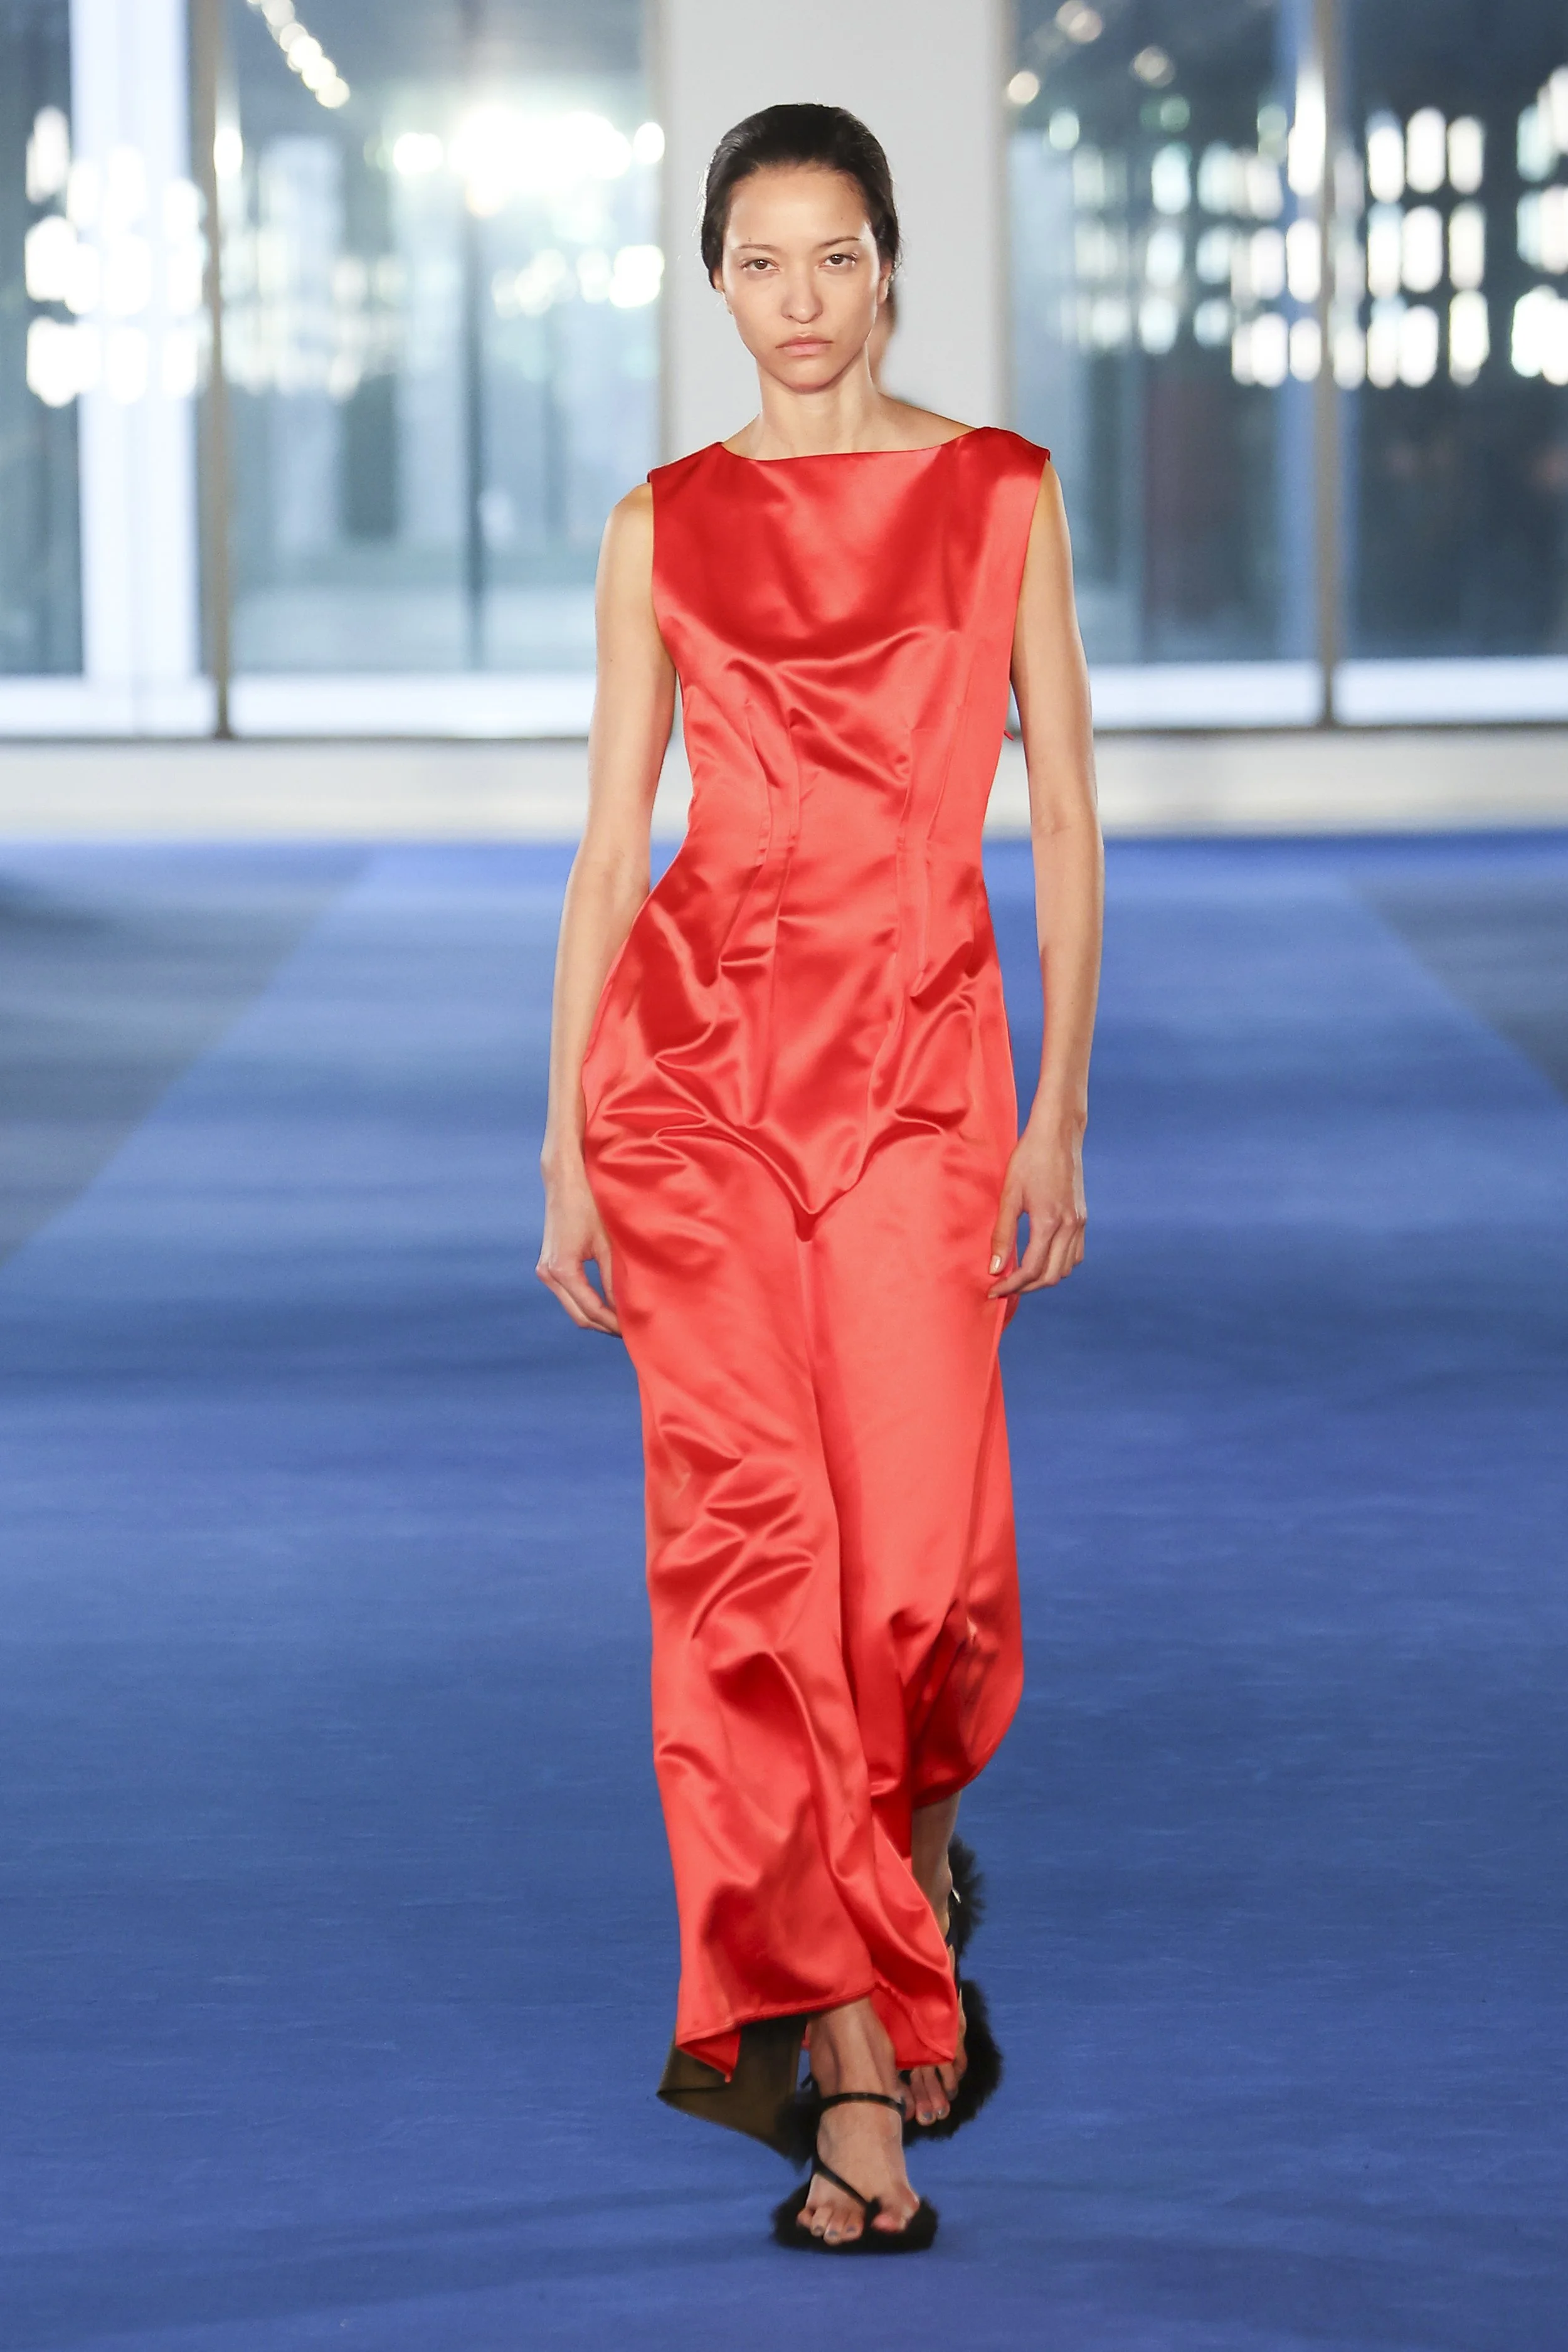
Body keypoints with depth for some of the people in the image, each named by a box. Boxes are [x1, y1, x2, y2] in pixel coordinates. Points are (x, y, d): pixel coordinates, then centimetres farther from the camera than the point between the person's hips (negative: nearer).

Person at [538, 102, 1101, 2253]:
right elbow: (609, 843, 8)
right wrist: (565, 1146, 3)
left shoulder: (999, 496, 5)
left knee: (924, 1563, -7)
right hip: (694, 1049, 1)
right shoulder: (666, 528, 8)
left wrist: (1057, 1121, -1)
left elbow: (1065, 824, 4)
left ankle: (908, 1835, 29)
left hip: (920, 1060, -1)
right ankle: (859, 2073, -3)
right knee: (751, 1539, -7)